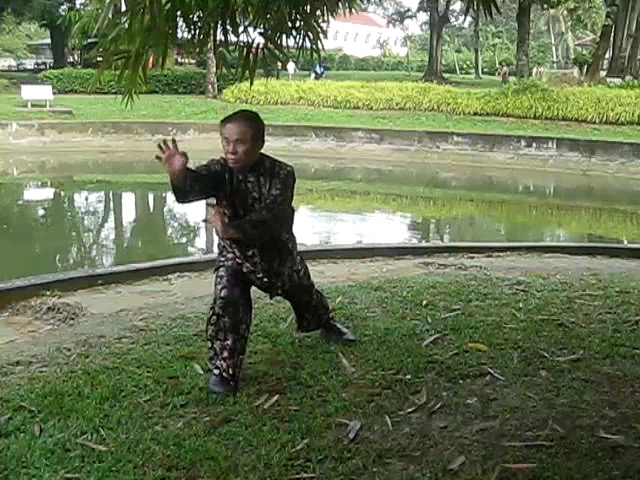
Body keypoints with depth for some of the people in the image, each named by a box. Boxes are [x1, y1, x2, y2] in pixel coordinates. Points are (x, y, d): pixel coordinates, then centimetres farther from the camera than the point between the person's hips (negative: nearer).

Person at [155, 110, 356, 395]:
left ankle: (325, 323, 58)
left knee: (303, 293, 24)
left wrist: (232, 229, -57)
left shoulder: (280, 174, -28)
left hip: (278, 249, 1)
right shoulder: (219, 171, -24)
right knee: (227, 302, -23)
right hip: (235, 253, 0)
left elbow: (270, 218, -41)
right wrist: (179, 174, -71)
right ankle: (223, 368, -6)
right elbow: (196, 185, -47)